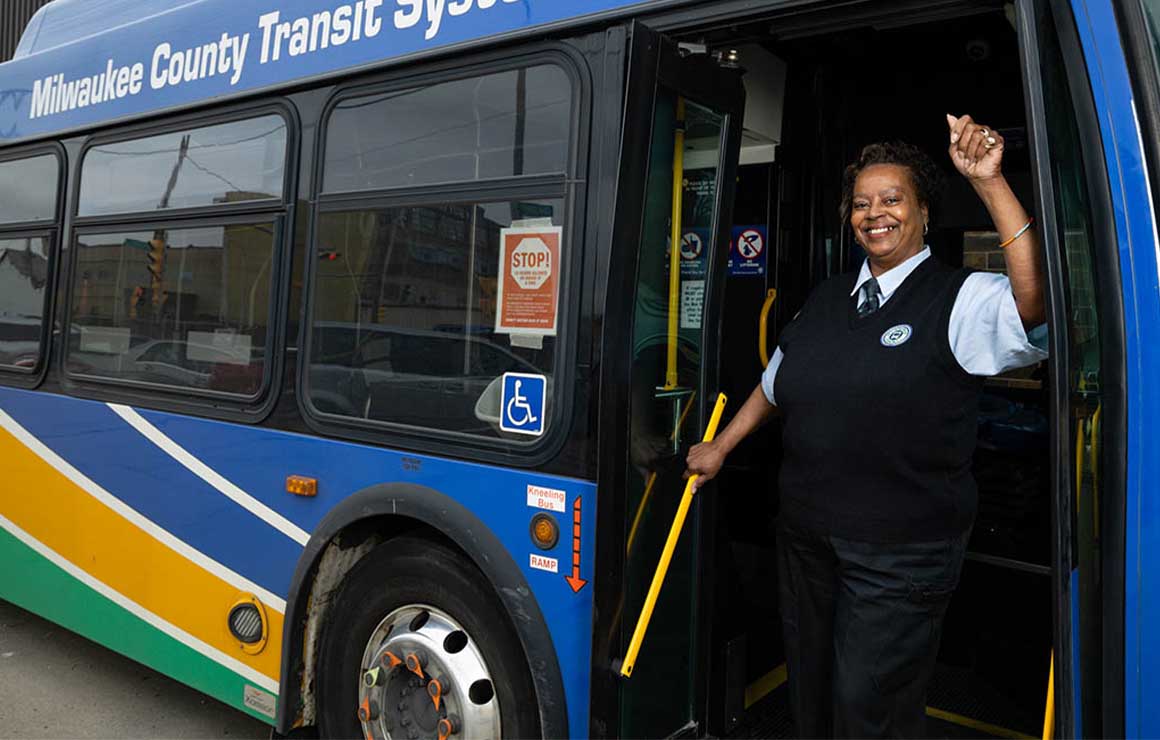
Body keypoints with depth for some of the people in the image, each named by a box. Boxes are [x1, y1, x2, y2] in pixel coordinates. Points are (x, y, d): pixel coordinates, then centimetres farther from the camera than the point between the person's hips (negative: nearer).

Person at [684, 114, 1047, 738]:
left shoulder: (959, 300, -7)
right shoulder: (828, 298, 10)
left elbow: (1034, 301, -29)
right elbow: (776, 383, 21)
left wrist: (989, 183, -31)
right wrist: (721, 446, 22)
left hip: (901, 551, -6)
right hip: (805, 533, 6)